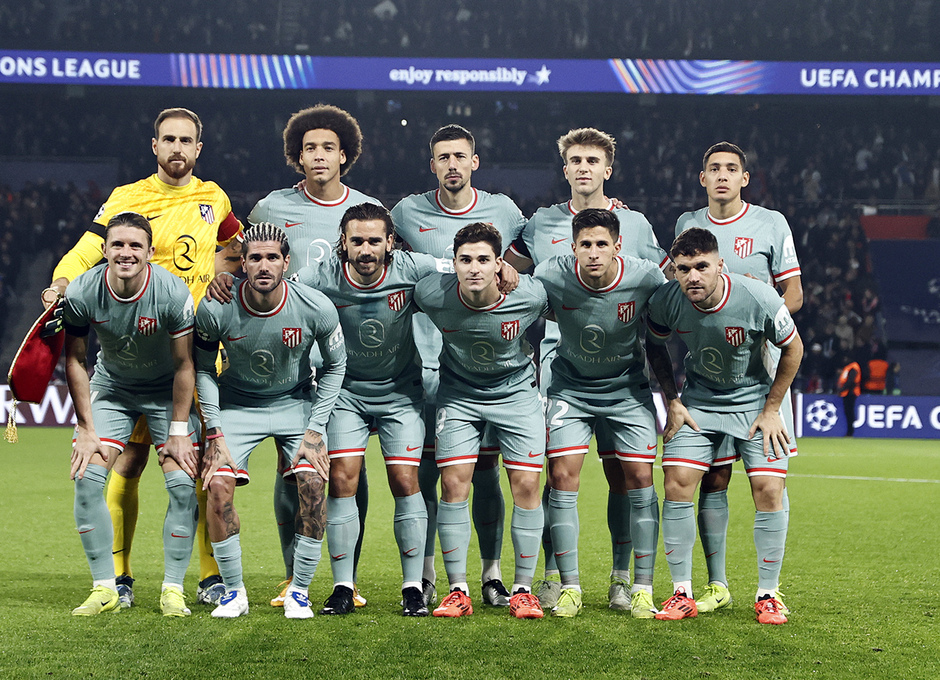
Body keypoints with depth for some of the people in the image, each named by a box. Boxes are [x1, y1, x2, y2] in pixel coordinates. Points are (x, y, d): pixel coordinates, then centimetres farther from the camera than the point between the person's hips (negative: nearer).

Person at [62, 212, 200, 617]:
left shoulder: (173, 293, -27)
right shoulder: (81, 294, -22)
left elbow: (184, 364, -15)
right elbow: (75, 360, -7)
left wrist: (179, 431, -13)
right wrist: (86, 429, -8)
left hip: (167, 391, -1)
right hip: (111, 388, 2)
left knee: (183, 485, -14)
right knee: (86, 479, -12)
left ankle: (173, 588, -2)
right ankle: (104, 588, -2)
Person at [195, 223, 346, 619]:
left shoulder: (315, 308, -21)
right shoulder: (216, 310, -22)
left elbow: (335, 366, -4)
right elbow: (203, 368, -4)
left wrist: (316, 429, -9)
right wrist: (214, 433, -10)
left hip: (297, 402, 0)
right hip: (237, 405, 0)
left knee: (313, 486, -18)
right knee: (218, 488, -17)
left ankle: (299, 591, -1)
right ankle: (234, 592, 1)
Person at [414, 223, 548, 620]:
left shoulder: (530, 295, -24)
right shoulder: (431, 295, -23)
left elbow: (547, 319, 1)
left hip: (516, 391, 0)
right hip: (457, 393, 1)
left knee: (526, 485, -6)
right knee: (453, 483, -8)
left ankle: (522, 590, 5)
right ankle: (458, 591, 1)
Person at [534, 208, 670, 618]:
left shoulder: (646, 278, -21)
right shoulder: (550, 276, -21)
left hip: (627, 388, 0)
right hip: (570, 388, 0)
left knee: (639, 480, -6)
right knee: (562, 479, -9)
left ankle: (643, 589, 5)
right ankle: (569, 587, 2)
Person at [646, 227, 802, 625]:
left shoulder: (759, 300, -26)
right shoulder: (666, 301, -19)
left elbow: (793, 348, -8)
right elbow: (654, 348, 3)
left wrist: (771, 410, -6)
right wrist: (672, 401, -2)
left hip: (755, 398, -2)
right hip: (698, 400, 2)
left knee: (769, 489, -12)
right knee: (677, 484, -11)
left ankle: (768, 595, 2)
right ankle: (682, 593, 1)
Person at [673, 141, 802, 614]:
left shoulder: (771, 224, 5)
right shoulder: (687, 225, 11)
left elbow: (794, 294, 5)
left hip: (763, 364, -1)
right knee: (713, 478, -1)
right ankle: (716, 584, 8)